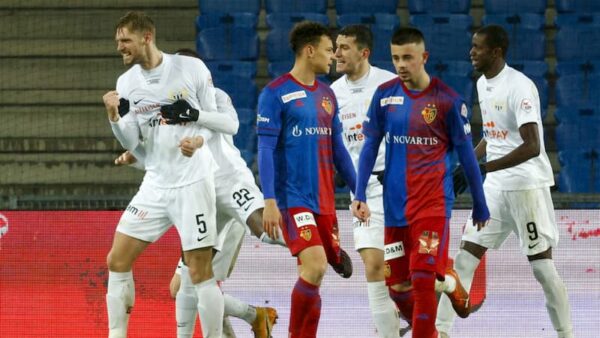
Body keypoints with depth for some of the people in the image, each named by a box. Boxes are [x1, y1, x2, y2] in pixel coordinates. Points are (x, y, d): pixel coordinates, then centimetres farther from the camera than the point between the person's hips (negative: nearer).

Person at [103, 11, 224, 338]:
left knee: (200, 272, -7)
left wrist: (198, 140, -18)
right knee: (117, 260, 1)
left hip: (193, 183, -5)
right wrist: (114, 117, -15)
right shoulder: (126, 82, 5)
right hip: (155, 185, 5)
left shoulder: (192, 68, -6)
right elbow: (130, 142, 3)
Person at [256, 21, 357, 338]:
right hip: (293, 200, -7)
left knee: (327, 263, 5)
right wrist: (269, 201, -17)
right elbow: (265, 150, -10)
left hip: (324, 201, 7)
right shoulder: (275, 93, -7)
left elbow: (337, 149, 19)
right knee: (315, 267, -17)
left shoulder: (327, 95, 13)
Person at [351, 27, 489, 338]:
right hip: (395, 205, 4)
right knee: (396, 285, 6)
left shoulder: (447, 100, -5)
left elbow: (466, 155, 3)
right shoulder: (384, 95, 4)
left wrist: (480, 205, 8)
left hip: (433, 203, -4)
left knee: (423, 279, -16)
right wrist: (359, 195, 3)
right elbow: (370, 147, 10)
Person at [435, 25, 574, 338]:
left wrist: (482, 168, -29)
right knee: (465, 257, 3)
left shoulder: (519, 87, -18)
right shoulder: (483, 84, 10)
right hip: (495, 186, 8)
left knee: (541, 263, -4)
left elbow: (532, 147, -25)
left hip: (527, 184, -8)